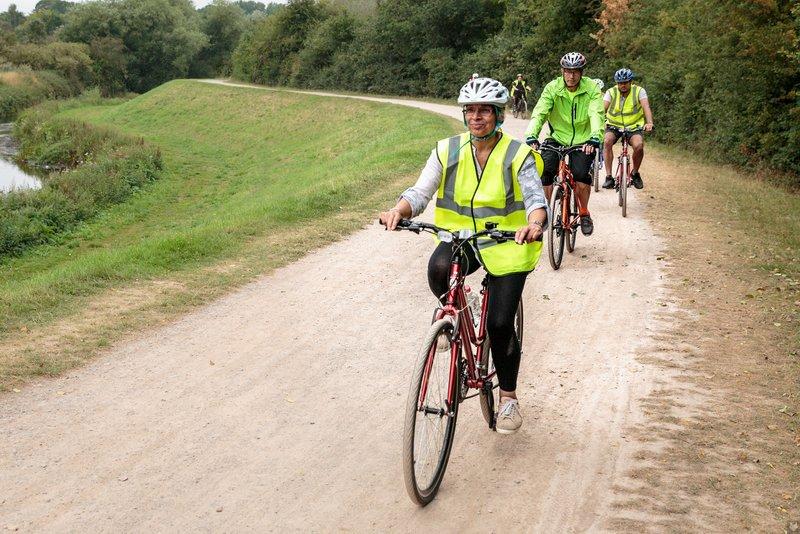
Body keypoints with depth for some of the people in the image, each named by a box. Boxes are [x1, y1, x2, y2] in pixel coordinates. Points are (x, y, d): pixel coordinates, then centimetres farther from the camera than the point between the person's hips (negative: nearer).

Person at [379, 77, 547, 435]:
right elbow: (420, 192, -9)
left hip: (506, 245, -2)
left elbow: (536, 197, -20)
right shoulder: (448, 151, -3)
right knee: (439, 269, -34)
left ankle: (508, 397, 16)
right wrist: (398, 211, -32)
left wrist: (535, 224, -44)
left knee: (500, 324, -6)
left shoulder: (517, 154, -10)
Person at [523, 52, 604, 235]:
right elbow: (539, 112, -21)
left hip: (583, 140, -1)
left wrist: (594, 138, -43)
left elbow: (596, 115, -24)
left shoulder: (591, 88, -12)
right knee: (544, 170, -21)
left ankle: (585, 213, 2)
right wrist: (531, 136, -38)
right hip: (557, 137, 1)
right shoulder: (552, 88, -10)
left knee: (581, 174, -23)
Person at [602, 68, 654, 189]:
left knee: (639, 145, -29)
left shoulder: (639, 91, -7)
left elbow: (646, 107, -20)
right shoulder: (611, 92, -5)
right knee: (607, 141, -30)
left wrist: (649, 123, -38)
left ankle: (635, 173, -1)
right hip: (614, 126, 1)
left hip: (633, 126, -1)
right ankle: (609, 177, -24)